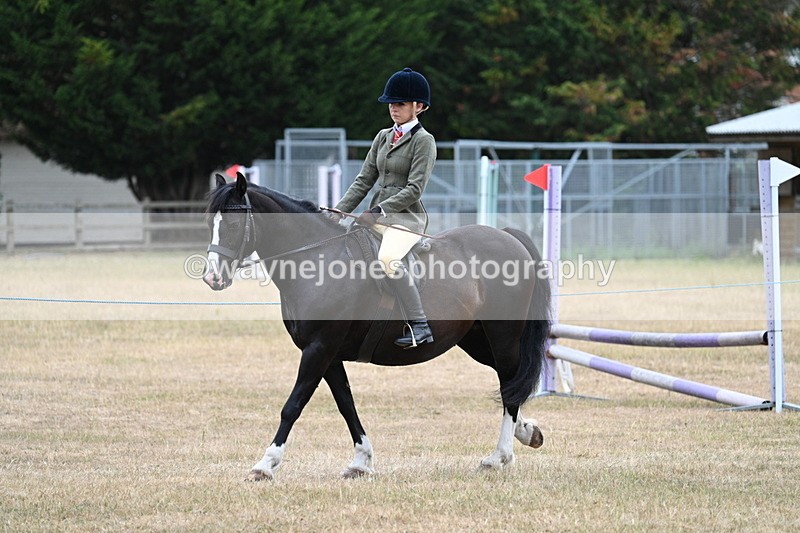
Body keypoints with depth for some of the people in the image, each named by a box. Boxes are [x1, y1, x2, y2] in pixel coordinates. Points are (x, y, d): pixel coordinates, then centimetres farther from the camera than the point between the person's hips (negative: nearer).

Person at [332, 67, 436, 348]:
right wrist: (339, 211, 2)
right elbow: (364, 180, 14)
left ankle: (419, 327, -32)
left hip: (407, 217, -8)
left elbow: (414, 188, -15)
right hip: (379, 215, 8)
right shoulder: (383, 137, 15)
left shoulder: (424, 141, -6)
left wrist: (377, 212, -20)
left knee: (387, 257, -35)